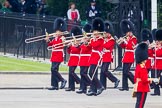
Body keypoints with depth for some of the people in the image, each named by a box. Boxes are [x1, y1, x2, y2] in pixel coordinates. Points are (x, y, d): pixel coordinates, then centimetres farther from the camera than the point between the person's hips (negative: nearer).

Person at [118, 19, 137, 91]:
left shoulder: (133, 38, -9)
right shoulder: (127, 38, 16)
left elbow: (131, 46, -21)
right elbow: (123, 46, 17)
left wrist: (125, 41, -20)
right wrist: (121, 42, -1)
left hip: (130, 57, -9)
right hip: (126, 57, 9)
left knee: (126, 71, -13)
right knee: (124, 72, 5)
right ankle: (125, 86, 6)